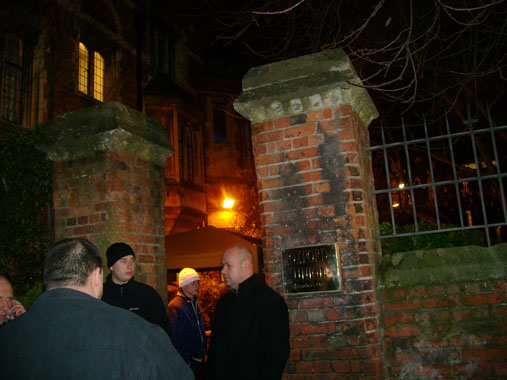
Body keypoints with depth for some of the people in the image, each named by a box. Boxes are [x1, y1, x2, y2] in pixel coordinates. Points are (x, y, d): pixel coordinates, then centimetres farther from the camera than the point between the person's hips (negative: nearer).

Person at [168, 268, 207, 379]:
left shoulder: (194, 303, 11)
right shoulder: (175, 306, -17)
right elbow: (175, 339, -19)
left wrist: (203, 352, 15)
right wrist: (186, 361, -17)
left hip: (200, 359, 8)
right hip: (188, 362, -8)